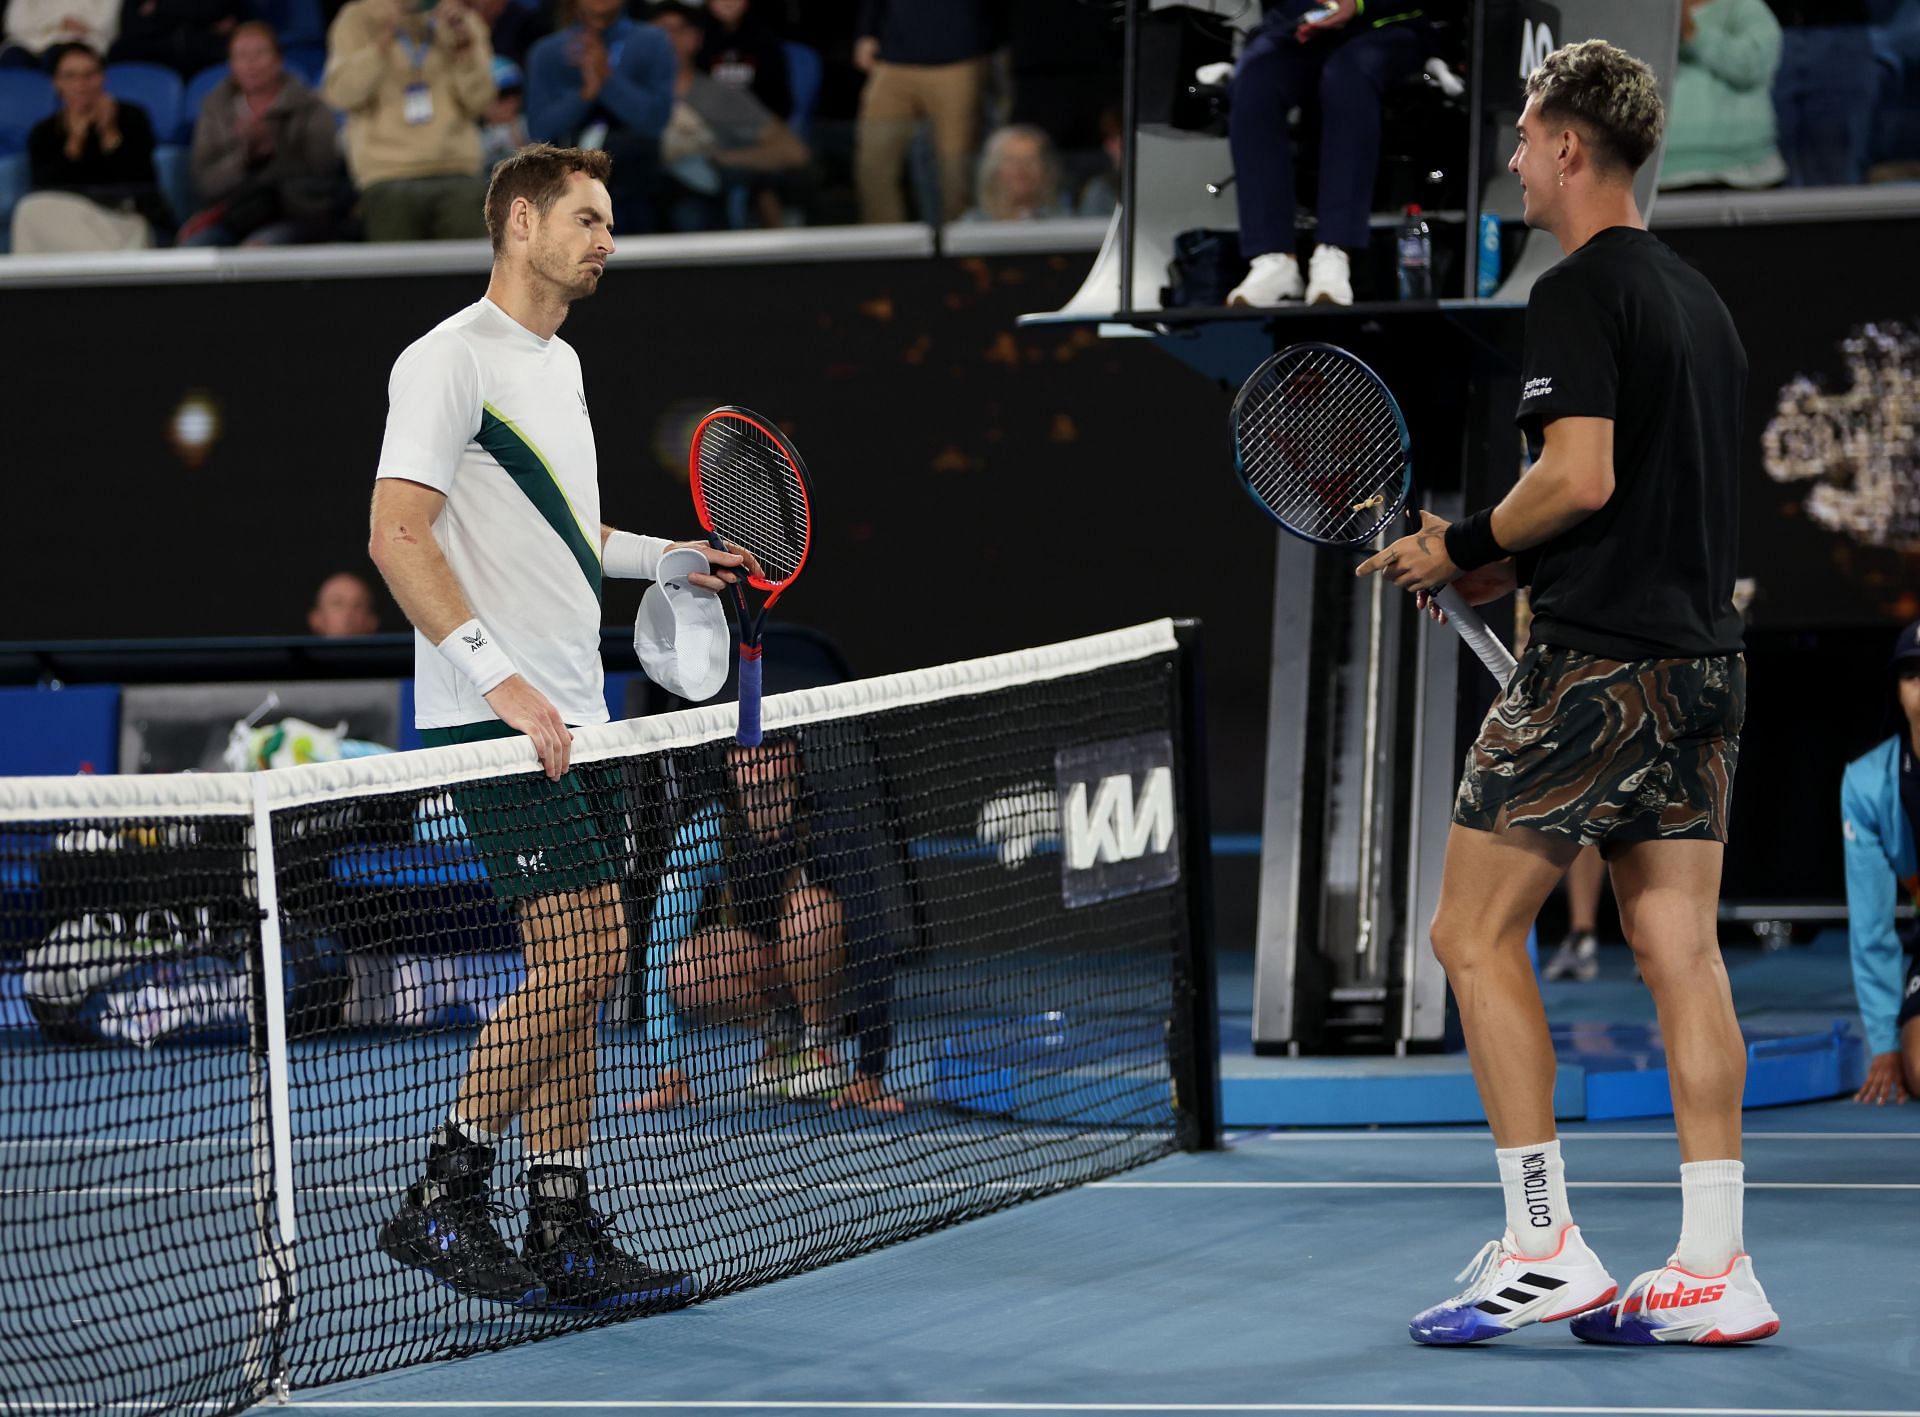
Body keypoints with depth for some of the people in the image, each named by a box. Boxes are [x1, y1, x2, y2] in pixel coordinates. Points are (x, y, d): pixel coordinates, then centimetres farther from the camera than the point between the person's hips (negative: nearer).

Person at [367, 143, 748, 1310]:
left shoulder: (560, 365, 19)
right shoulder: (451, 360, -10)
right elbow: (398, 534, -19)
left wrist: (669, 557, 20)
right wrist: (499, 675, -26)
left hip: (568, 718, 9)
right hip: (497, 722, -9)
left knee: (579, 971, 7)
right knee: (583, 954, -15)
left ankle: (566, 1241, 9)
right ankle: (443, 1199, -7)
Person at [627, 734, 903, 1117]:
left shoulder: (827, 835, -29)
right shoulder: (701, 836, -24)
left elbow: (870, 953, -32)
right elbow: (660, 948, -25)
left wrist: (870, 1074, -37)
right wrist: (667, 1071, -31)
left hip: (819, 968, -1)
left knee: (811, 906, -34)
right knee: (684, 970, -31)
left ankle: (821, 1045, -11)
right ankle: (778, 1032, -2)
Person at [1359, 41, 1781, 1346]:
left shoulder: (1580, 293, -10)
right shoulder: (1700, 299, 17)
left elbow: (1580, 477, -20)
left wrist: (1462, 548, -5)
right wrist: (1517, 564, 18)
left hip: (1598, 666, -8)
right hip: (1704, 654, 8)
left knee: (1477, 936, -1)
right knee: (1680, 948, 5)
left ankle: (1547, 1250, -5)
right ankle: (1715, 1269, 0)